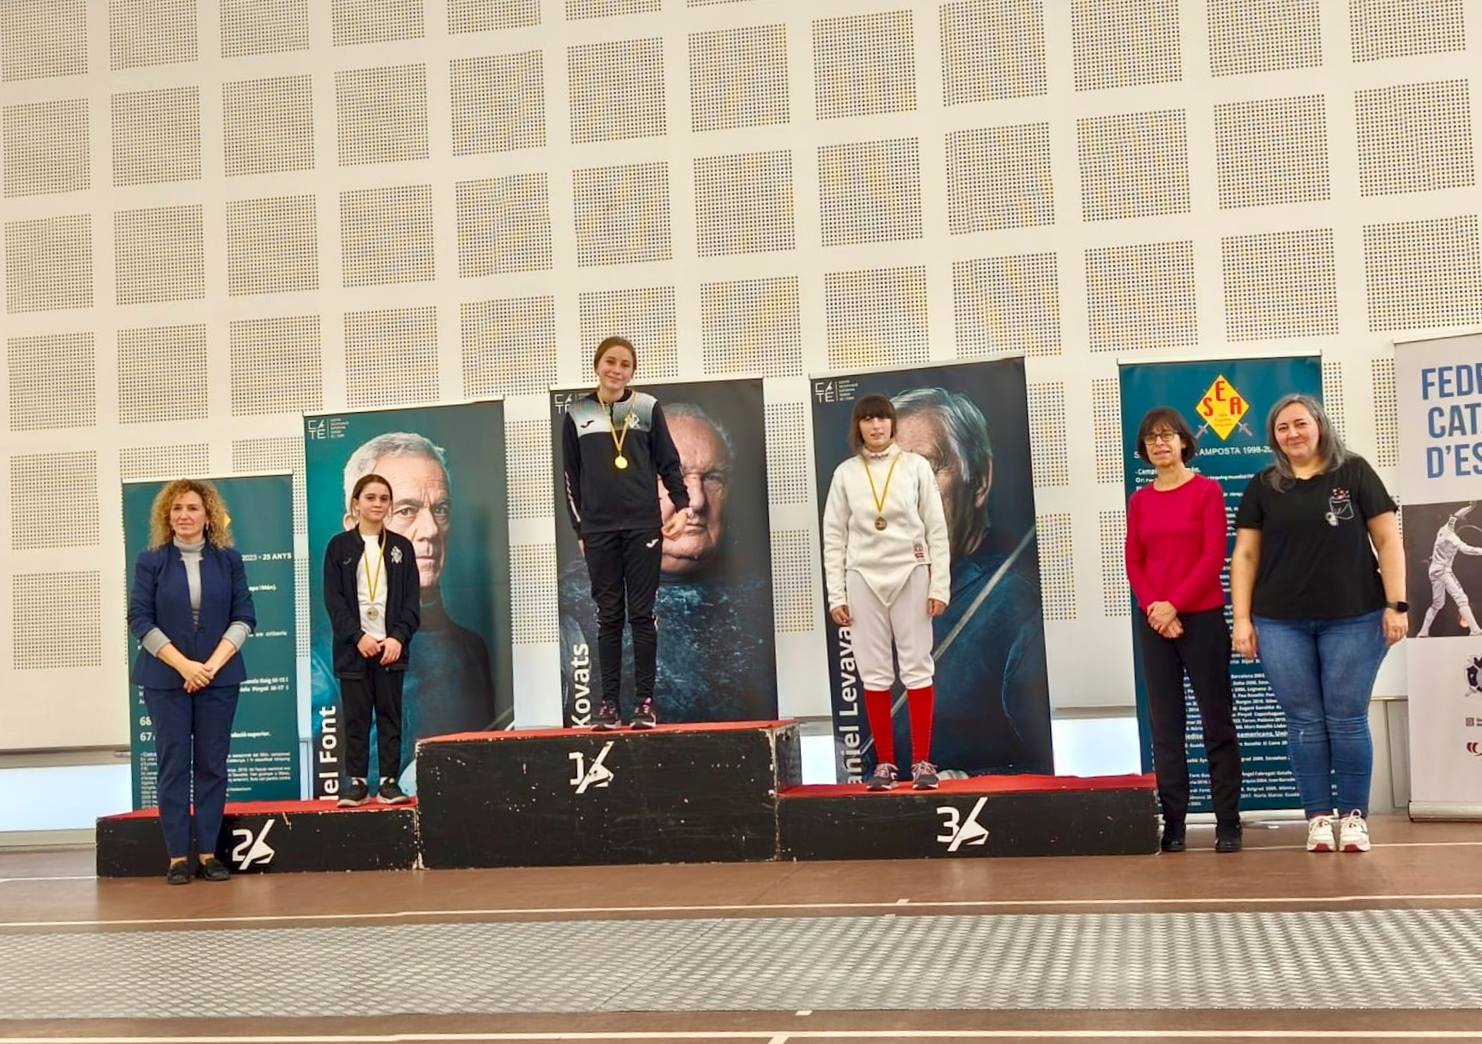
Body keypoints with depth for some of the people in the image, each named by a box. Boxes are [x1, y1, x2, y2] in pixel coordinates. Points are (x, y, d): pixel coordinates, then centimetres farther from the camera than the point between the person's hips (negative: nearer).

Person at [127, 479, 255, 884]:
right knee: (173, 764, 0)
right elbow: (140, 620, -3)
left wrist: (213, 664, -11)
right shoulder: (151, 561, 1)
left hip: (219, 676, 1)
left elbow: (243, 617, 2)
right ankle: (178, 856, 5)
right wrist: (184, 666, -12)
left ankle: (208, 852, 10)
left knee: (212, 764, 3)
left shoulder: (228, 560, 4)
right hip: (166, 678, -1)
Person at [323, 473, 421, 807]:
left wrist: (398, 637, -9)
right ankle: (357, 782, 6)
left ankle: (389, 781, 7)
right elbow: (333, 599, -2)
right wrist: (358, 637, -12)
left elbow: (412, 600, 5)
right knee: (356, 717, 1)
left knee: (390, 715, 3)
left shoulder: (401, 547, 9)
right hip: (354, 646, -1)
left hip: (391, 645, 1)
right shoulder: (339, 546, 5)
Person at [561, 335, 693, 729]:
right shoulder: (577, 414, 7)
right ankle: (609, 704, 5)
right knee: (608, 616, 3)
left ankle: (645, 703, 2)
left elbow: (668, 463, 6)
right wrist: (579, 529, 7)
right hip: (599, 530, 1)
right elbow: (571, 476, 11)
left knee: (641, 614, -1)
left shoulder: (647, 408, 5)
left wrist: (682, 506, -8)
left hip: (643, 526, -1)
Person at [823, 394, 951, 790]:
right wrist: (836, 594, 0)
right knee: (874, 672, 3)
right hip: (863, 578, 1)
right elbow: (834, 537, 5)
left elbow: (936, 529, 1)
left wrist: (940, 585, -6)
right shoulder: (846, 473, 4)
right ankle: (884, 762, 10)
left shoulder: (915, 466, 2)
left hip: (910, 574, -1)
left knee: (917, 667, 0)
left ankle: (922, 762, 5)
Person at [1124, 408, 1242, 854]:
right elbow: (1134, 563, 8)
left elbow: (1214, 556, -8)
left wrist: (1175, 604, -14)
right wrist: (1152, 608, -8)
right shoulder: (1139, 500, 11)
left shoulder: (1207, 490, -1)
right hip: (1153, 623, 4)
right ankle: (1172, 825, 8)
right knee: (1164, 726, 4)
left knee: (1217, 723, -1)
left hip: (1202, 618, -4)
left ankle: (1227, 824, 4)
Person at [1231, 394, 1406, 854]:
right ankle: (1318, 816, 12)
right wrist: (1242, 619, 1)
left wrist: (1396, 604, -6)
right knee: (1304, 721, 5)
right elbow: (1245, 555, 8)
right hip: (1280, 623, 2)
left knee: (1347, 719, 1)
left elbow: (1387, 540, 1)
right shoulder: (1263, 487, 8)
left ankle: (1354, 815, 12)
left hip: (1353, 619, -2)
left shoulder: (1354, 473, 3)